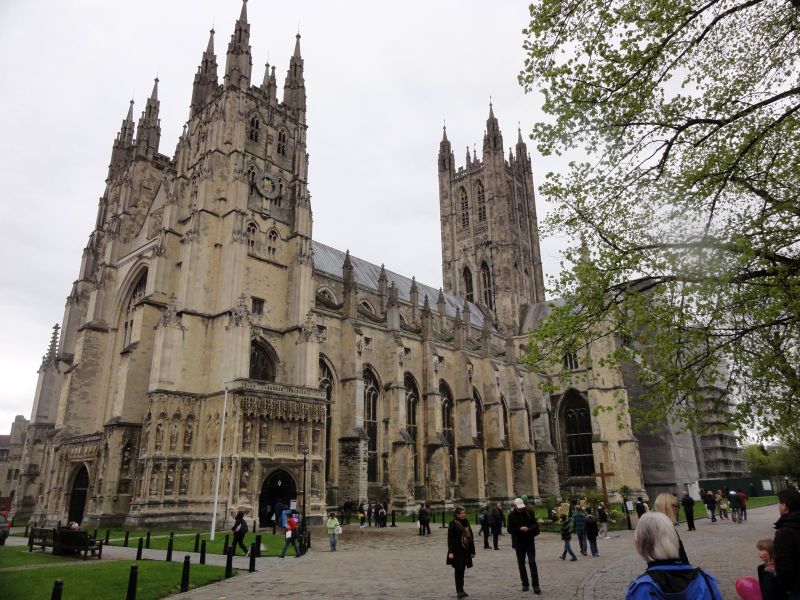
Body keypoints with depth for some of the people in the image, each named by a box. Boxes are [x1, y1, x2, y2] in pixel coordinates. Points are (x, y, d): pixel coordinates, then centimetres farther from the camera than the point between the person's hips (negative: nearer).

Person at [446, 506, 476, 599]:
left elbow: (470, 537, 14)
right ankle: (459, 591, -2)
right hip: (457, 551, -6)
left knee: (462, 570, 12)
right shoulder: (453, 524, -11)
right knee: (458, 570, -5)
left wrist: (472, 550, 13)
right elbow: (450, 539, -13)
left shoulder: (466, 523, 9)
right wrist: (451, 552, -19)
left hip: (465, 551, 6)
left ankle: (460, 589, 22)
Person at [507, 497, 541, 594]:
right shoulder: (511, 515, -6)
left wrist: (530, 529, -14)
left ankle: (536, 585, -2)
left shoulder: (528, 512, -2)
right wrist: (520, 529, -23)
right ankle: (525, 584, 20)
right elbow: (509, 530, -8)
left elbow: (535, 524, 7)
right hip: (518, 543, 0)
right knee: (521, 564, 8)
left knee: (532, 563, -6)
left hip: (530, 542, 0)